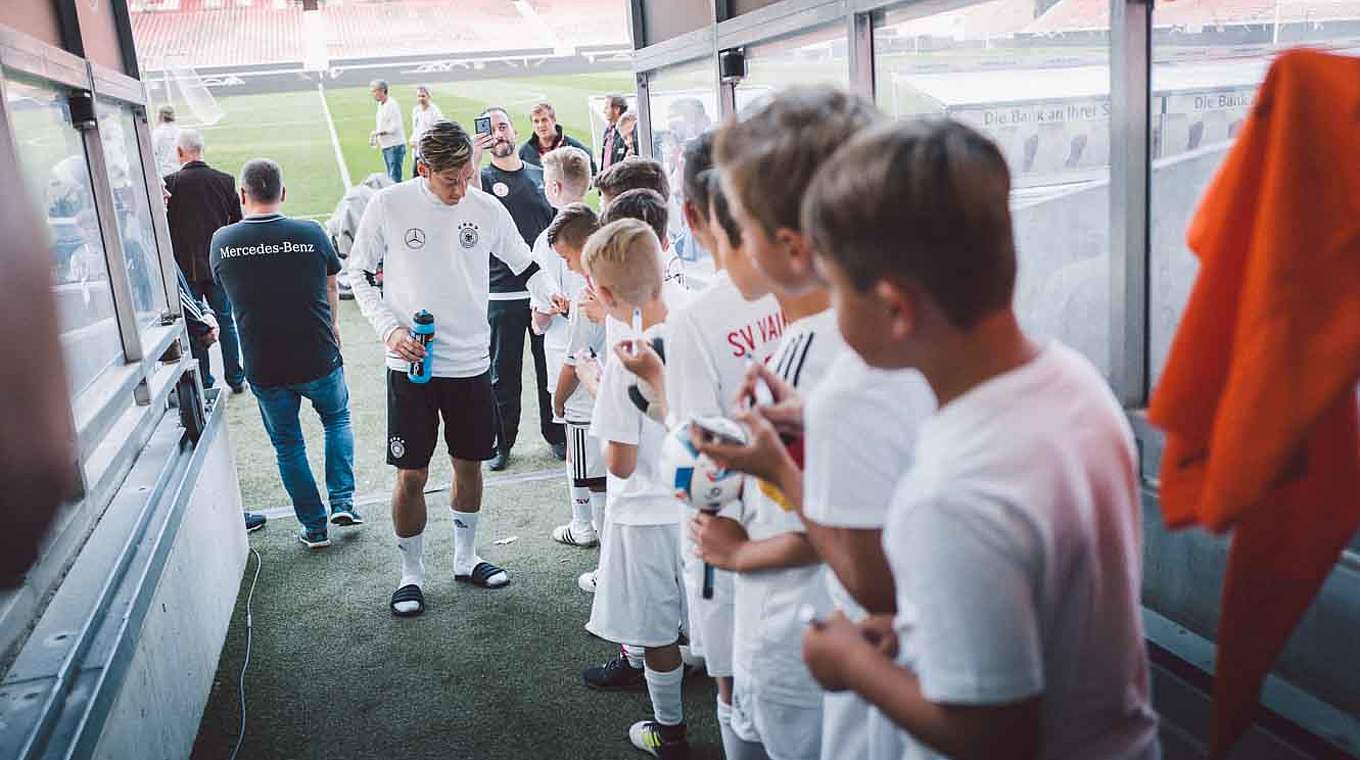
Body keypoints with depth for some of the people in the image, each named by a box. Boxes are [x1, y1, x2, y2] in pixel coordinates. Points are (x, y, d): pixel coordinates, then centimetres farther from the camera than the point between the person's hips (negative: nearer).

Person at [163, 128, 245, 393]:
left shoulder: (170, 183, -11)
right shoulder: (226, 181, -4)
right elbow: (237, 223, 3)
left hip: (185, 267, -2)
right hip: (219, 264, 2)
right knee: (226, 322, 13)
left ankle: (203, 383, 15)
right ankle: (235, 379, 19)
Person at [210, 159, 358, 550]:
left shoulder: (222, 241, -6)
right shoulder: (311, 234, -11)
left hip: (264, 367, 1)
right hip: (318, 359, -1)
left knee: (287, 445, 17)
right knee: (337, 419, 26)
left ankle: (314, 527, 23)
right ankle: (343, 501, 17)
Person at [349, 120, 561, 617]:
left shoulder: (487, 209, -2)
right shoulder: (388, 206, -7)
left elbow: (527, 267, 10)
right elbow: (359, 274, 2)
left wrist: (549, 300, -9)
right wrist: (390, 329, -12)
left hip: (471, 363, 2)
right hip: (411, 364, -2)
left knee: (469, 465, 14)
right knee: (411, 476, 1)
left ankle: (465, 559, 34)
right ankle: (411, 574, 22)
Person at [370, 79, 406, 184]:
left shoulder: (392, 105, -15)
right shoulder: (380, 105, 14)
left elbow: (394, 128, -20)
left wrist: (378, 132, -13)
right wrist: (375, 137, 8)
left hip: (395, 146, -9)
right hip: (386, 147, 9)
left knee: (395, 178, -9)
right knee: (390, 176, 14)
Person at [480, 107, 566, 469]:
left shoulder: (540, 176, 11)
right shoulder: (483, 178, 1)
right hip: (502, 294, -2)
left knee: (552, 367, 10)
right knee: (503, 373, 6)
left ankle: (556, 434, 25)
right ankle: (501, 442, 18)